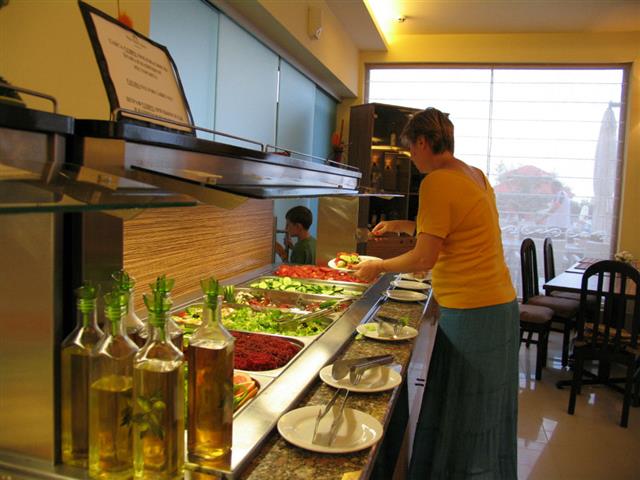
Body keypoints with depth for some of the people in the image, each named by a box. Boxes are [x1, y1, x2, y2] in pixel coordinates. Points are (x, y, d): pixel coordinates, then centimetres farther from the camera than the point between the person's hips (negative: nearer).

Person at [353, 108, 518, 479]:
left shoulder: (437, 182, -16)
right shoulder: (475, 176, 11)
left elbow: (425, 258, -16)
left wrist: (379, 266, -1)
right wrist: (403, 225, 26)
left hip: (472, 314, -9)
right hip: (500, 305, 9)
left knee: (461, 418, 5)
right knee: (485, 413, 19)